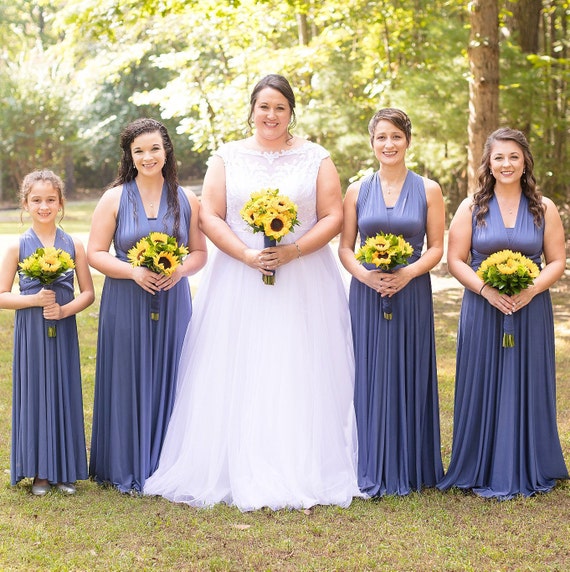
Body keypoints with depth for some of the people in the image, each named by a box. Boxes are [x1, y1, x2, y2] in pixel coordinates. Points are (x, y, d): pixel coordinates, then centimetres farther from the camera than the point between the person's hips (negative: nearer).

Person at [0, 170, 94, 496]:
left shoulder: (73, 245, 2)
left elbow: (88, 292, 2)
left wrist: (65, 309, -15)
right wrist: (35, 300, -15)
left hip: (64, 332, 1)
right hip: (30, 333, -1)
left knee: (65, 394, 5)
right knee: (34, 394, 4)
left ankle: (66, 469, 17)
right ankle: (39, 471, 15)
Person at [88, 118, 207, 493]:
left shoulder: (187, 200, 6)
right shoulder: (115, 198, 1)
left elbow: (200, 252, 9)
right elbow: (95, 254, 0)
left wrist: (180, 270, -12)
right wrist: (133, 271, -16)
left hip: (173, 304, 2)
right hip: (125, 305, -1)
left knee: (168, 382, 5)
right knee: (129, 381, 1)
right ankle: (128, 469, 13)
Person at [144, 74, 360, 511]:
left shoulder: (316, 158, 7)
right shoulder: (227, 158, 8)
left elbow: (333, 216, 1)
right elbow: (210, 216, 1)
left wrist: (293, 250, -14)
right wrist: (247, 254, -13)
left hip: (304, 283, 0)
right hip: (239, 282, 1)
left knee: (299, 377, -1)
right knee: (237, 378, -1)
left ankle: (301, 472, 6)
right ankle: (238, 471, 6)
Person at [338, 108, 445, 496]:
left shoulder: (428, 190, 3)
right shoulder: (357, 191, 7)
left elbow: (436, 247, 2)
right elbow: (345, 247, 6)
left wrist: (408, 272, -15)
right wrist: (363, 274, -13)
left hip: (412, 293, -1)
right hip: (367, 295, 1)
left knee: (409, 377, 3)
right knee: (370, 378, 1)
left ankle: (410, 468, 15)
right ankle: (373, 471, 9)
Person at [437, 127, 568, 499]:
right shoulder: (471, 208, 3)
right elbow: (456, 260, 0)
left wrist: (531, 289, -14)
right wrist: (486, 290, -15)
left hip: (531, 311, 1)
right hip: (483, 309, 0)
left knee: (527, 385, 4)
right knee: (484, 387, 2)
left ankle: (528, 470, 17)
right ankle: (486, 470, 13)